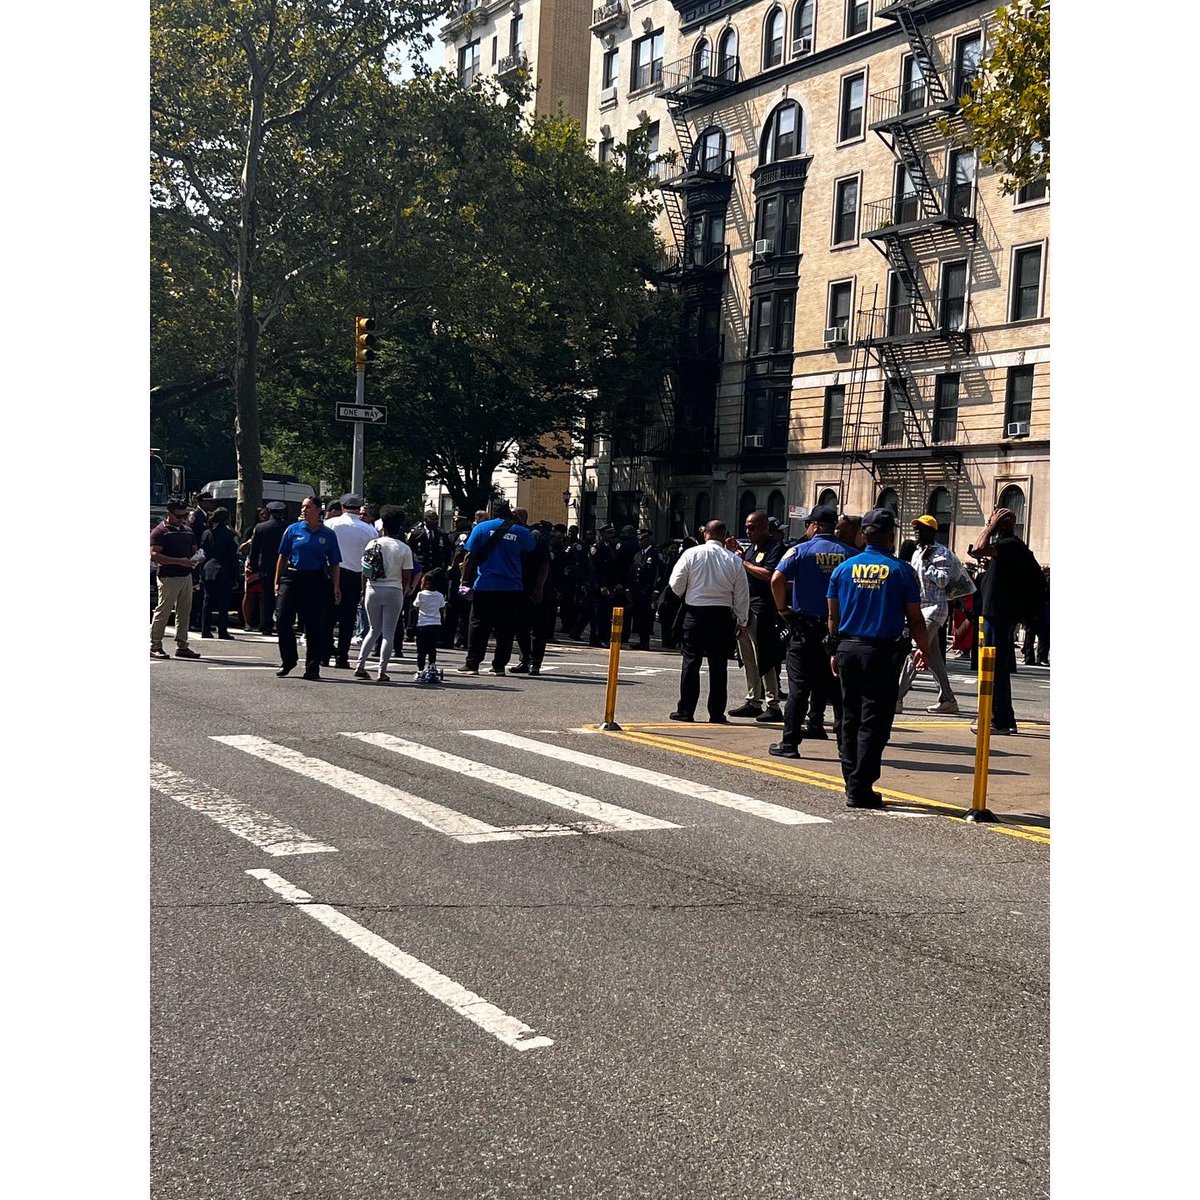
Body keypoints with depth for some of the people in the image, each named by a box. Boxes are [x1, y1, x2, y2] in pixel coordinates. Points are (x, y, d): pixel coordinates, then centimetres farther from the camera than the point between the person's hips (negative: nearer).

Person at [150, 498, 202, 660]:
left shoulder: (187, 530, 16)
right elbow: (154, 555, -15)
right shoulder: (160, 531, -6)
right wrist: (179, 561, -22)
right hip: (169, 577, -7)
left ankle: (182, 646, 15)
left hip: (186, 575, 7)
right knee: (163, 611, -4)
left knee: (185, 612, 8)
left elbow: (194, 549, 27)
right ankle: (155, 646, 2)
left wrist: (195, 558, 2)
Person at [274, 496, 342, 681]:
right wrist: (277, 581, 5)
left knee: (315, 625, 1)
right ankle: (288, 660, 11)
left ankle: (313, 667, 11)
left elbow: (334, 564, 6)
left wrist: (336, 587, -4)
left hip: (316, 581, -1)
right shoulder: (293, 530, 6)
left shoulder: (328, 535, 5)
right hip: (292, 578, 1)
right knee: (283, 619, -5)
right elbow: (283, 556, 10)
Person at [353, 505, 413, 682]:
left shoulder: (372, 544, 0)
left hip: (373, 590, 2)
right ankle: (382, 671, 1)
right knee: (388, 633, 4)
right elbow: (407, 577, -4)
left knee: (374, 630, 16)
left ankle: (360, 665, 6)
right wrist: (402, 594, 9)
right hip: (394, 592, -2)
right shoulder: (404, 549, -4)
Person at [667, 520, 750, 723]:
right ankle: (717, 713, 7)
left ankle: (685, 710, 4)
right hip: (723, 615, 1)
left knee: (691, 661, 5)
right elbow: (742, 595, 4)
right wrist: (741, 621, 14)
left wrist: (684, 595, 20)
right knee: (718, 664, 6)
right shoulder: (734, 560, 0)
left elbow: (676, 585, -2)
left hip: (695, 612, -1)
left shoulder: (691, 554, -3)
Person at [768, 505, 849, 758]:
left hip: (804, 626, -3)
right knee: (837, 686, 10)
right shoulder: (847, 553, 4)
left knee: (799, 687, 1)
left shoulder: (800, 551, -5)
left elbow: (777, 579, -17)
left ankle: (790, 743, 2)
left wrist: (782, 607, -4)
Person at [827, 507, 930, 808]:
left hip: (847, 648, 4)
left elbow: (833, 617, 9)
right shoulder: (901, 571, -4)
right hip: (880, 652, -4)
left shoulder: (844, 568, 5)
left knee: (850, 718, 14)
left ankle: (852, 782, 17)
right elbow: (915, 618, -1)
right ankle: (860, 789, -5)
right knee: (874, 721, -1)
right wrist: (924, 649, 13)